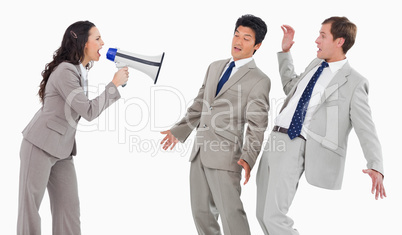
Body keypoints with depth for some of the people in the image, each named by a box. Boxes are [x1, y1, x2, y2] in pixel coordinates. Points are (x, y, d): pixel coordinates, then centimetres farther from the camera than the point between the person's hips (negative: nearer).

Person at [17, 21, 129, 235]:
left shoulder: (80, 71, 9)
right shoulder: (65, 71, -19)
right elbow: (89, 112, -21)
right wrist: (115, 84, -14)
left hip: (62, 150, 9)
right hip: (40, 145, -8)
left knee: (69, 206, 4)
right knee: (30, 205, 0)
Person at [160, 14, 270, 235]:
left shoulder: (259, 80, -5)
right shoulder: (215, 67, 16)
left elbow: (256, 125, -10)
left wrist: (248, 158, -22)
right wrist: (180, 130, 19)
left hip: (225, 154, -7)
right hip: (200, 151, 7)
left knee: (230, 212, -10)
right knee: (201, 210, 12)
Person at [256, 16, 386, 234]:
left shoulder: (353, 82, -7)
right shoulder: (315, 65, 16)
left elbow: (366, 130, -13)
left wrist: (376, 168, -26)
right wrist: (285, 51, 29)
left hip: (296, 147, -8)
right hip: (275, 140, 8)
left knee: (273, 216, -17)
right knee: (263, 214, 12)